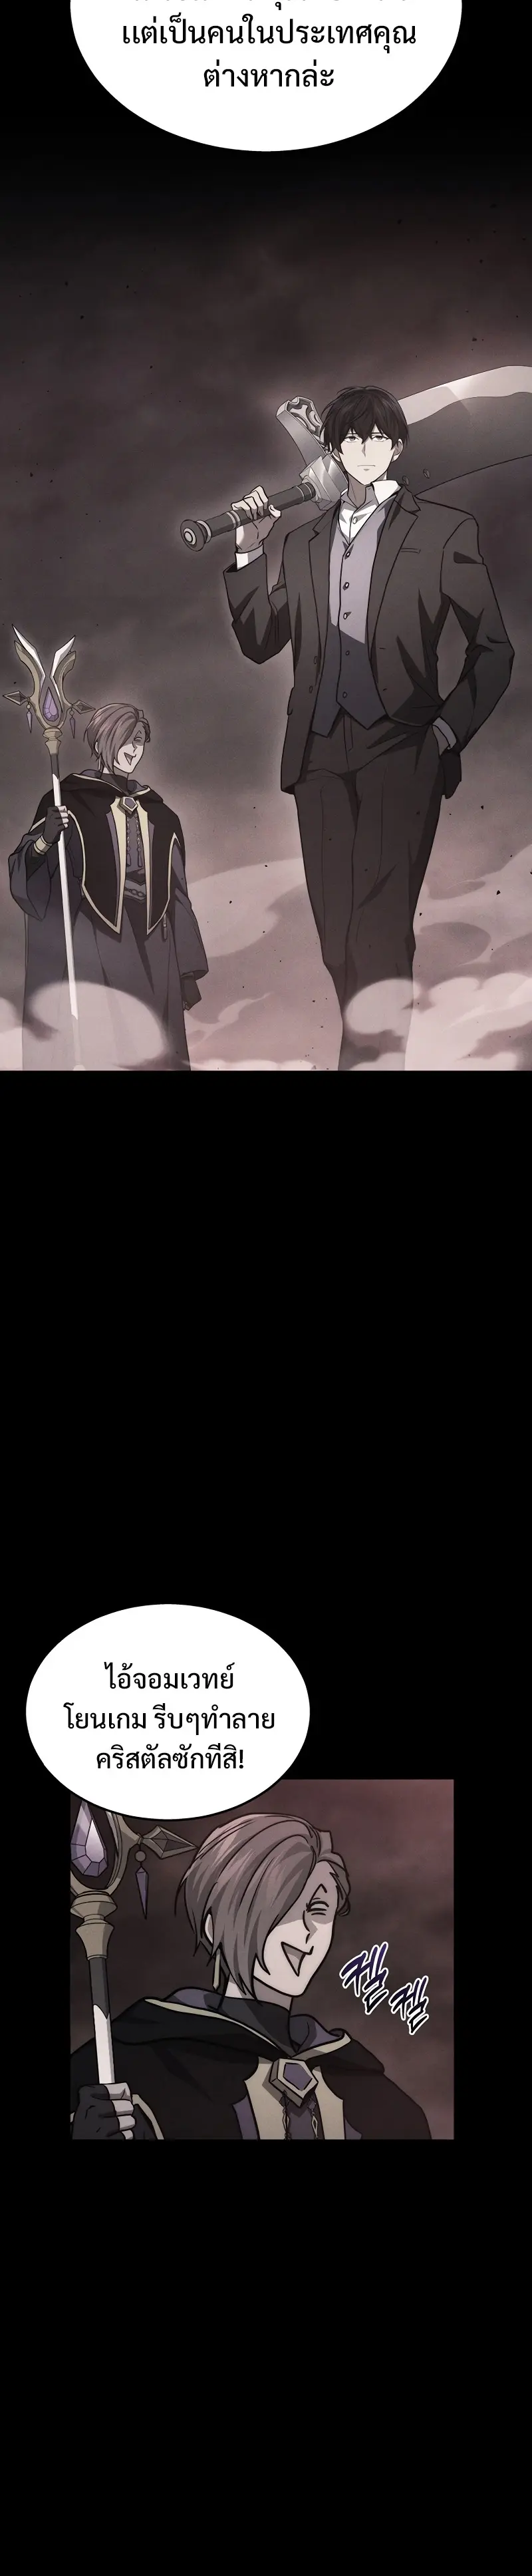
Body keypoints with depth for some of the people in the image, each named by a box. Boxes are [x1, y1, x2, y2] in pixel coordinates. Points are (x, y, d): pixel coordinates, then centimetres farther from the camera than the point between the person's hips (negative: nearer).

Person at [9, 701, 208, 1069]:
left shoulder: (160, 815, 14)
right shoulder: (70, 801, 1)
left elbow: (177, 896, 15)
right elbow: (25, 875, -7)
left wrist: (187, 972, 13)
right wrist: (45, 839, -27)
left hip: (151, 954, 4)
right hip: (90, 949, -4)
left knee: (150, 1053, 1)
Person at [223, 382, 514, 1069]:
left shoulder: (443, 530, 6)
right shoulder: (305, 542, 17)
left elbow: (493, 647, 7)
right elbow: (260, 641, 15)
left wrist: (448, 729, -3)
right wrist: (248, 553, 6)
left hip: (400, 751, -4)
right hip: (321, 754, 4)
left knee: (381, 922, -15)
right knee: (336, 926, 3)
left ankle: (381, 1053, -12)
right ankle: (365, 1048, 15)